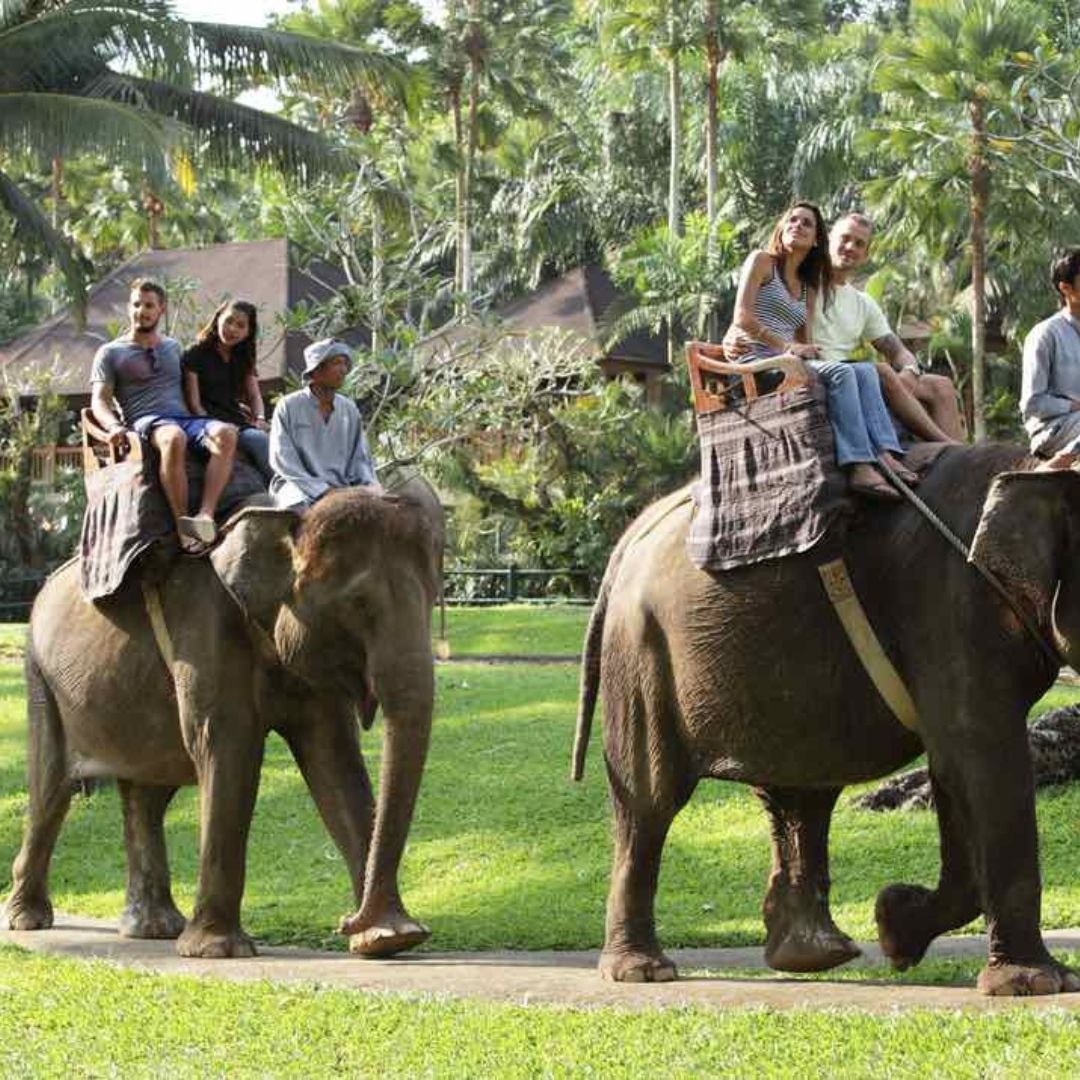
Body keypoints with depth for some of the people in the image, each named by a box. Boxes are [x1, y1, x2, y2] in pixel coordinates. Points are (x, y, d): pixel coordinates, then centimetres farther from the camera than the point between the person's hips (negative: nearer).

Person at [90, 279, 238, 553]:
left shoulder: (174, 348, 29)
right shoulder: (111, 353, 16)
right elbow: (99, 400, 6)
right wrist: (114, 426, -16)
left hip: (184, 417, 4)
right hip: (145, 422, -4)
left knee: (226, 434, -32)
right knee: (173, 438, -42)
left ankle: (206, 515, -47)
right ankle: (182, 526, -44)